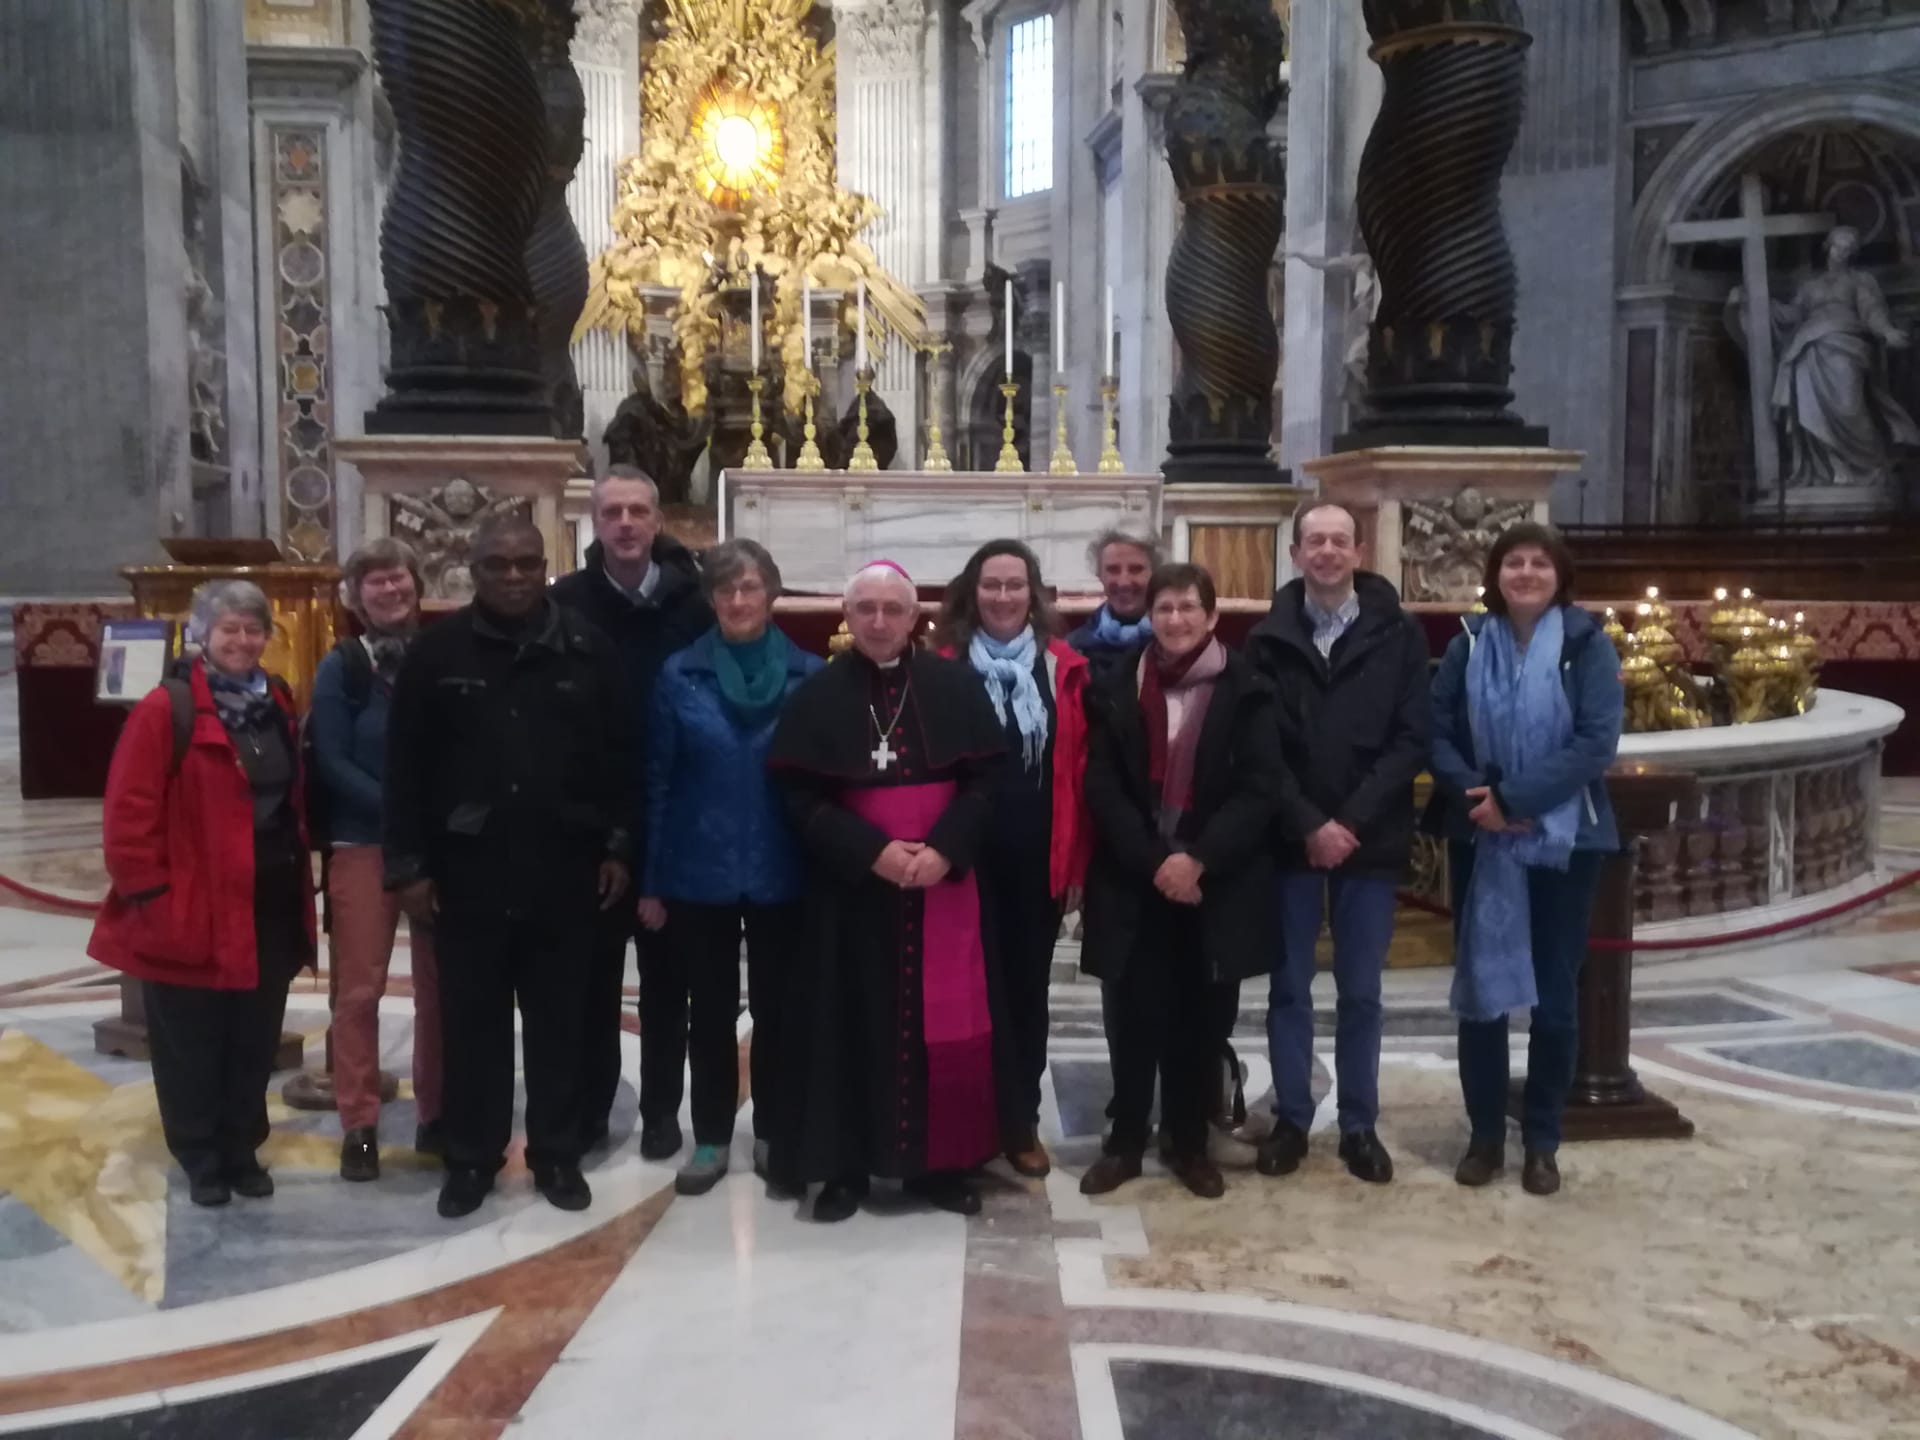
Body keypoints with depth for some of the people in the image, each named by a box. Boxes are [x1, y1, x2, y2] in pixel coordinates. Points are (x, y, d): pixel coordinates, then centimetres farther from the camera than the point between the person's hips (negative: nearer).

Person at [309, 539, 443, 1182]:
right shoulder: (341, 667, -2)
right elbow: (331, 763, -7)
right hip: (363, 845, -2)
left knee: (441, 984, 8)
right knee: (359, 988, 1)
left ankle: (436, 1115, 21)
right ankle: (359, 1127, 11)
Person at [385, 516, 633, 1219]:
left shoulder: (588, 649, 1)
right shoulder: (438, 652, -1)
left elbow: (619, 756, 4)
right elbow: (405, 766, 0)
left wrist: (618, 847, 1)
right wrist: (408, 864, -3)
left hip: (563, 870, 0)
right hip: (466, 871, 0)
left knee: (558, 1021, 10)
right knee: (472, 1022, 9)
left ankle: (557, 1154, 24)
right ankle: (471, 1157, 24)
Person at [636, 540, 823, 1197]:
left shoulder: (809, 674, -3)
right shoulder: (679, 674, -3)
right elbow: (657, 782, -1)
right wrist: (650, 879, 0)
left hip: (781, 874, 0)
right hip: (699, 874, 0)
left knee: (777, 1007, 12)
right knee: (709, 1009, 11)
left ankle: (774, 1132, 27)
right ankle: (710, 1139, 24)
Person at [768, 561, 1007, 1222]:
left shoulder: (957, 687, 4)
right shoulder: (817, 697, 2)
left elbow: (987, 778, 0)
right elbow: (799, 797, -4)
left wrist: (946, 849, -15)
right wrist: (870, 850, -16)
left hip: (943, 884, 1)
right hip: (851, 888, -1)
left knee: (940, 1024, 4)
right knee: (851, 1023, 2)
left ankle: (938, 1162, 16)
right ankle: (843, 1165, 12)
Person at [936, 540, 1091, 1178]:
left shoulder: (1064, 668, 3)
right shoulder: (945, 667, -2)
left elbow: (1080, 770, 2)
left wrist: (1077, 859, 0)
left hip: (1040, 860, 2)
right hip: (970, 857, -2)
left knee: (1028, 988, 12)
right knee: (980, 986, 5)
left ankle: (1021, 1121, 26)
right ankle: (1008, 1121, 18)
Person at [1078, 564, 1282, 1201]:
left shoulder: (1245, 691, -1)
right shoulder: (1116, 690, 3)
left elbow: (1260, 787, -6)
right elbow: (1101, 787, -2)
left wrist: (1198, 859, -15)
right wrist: (1154, 861, -12)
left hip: (1215, 882, 0)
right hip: (1135, 880, 1)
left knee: (1196, 1017, 8)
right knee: (1135, 1014, 3)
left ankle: (1189, 1142, 22)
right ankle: (1125, 1140, 17)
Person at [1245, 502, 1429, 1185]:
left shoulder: (1399, 633, 0)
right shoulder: (1269, 638, 2)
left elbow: (1411, 740, -6)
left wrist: (1350, 821, -14)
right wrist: (1308, 824, -14)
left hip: (1370, 840, 0)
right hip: (1291, 840, 1)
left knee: (1361, 992, 8)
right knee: (1289, 987, 8)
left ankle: (1359, 1125, 20)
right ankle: (1291, 1118, 19)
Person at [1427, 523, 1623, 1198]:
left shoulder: (1587, 644, -5)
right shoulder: (1468, 644, 3)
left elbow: (1597, 742, -14)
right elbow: (1438, 732, 0)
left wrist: (1514, 798, -20)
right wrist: (1473, 795, -17)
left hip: (1565, 839, -2)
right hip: (1479, 840, 2)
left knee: (1555, 994, 5)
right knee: (1480, 987, 6)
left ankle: (1542, 1141, 19)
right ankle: (1485, 1134, 20)